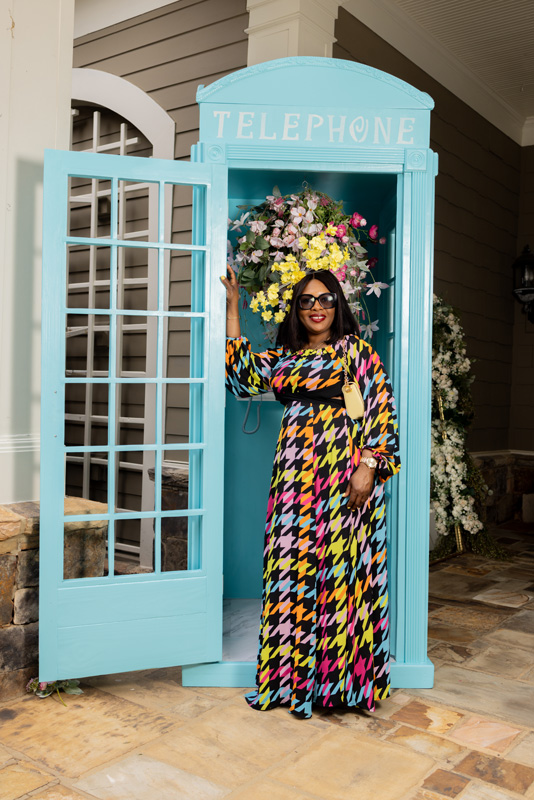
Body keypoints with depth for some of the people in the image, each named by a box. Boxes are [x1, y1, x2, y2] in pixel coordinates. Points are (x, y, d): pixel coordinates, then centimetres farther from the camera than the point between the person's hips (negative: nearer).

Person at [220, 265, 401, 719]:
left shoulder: (354, 348, 2)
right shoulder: (284, 357, 18)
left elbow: (381, 406, -4)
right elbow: (241, 370, 20)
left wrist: (369, 465, -14)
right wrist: (232, 305, 20)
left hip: (343, 468, -5)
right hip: (296, 469, 5)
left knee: (340, 561, -3)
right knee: (294, 561, 5)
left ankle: (341, 679, 10)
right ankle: (295, 676, 17)